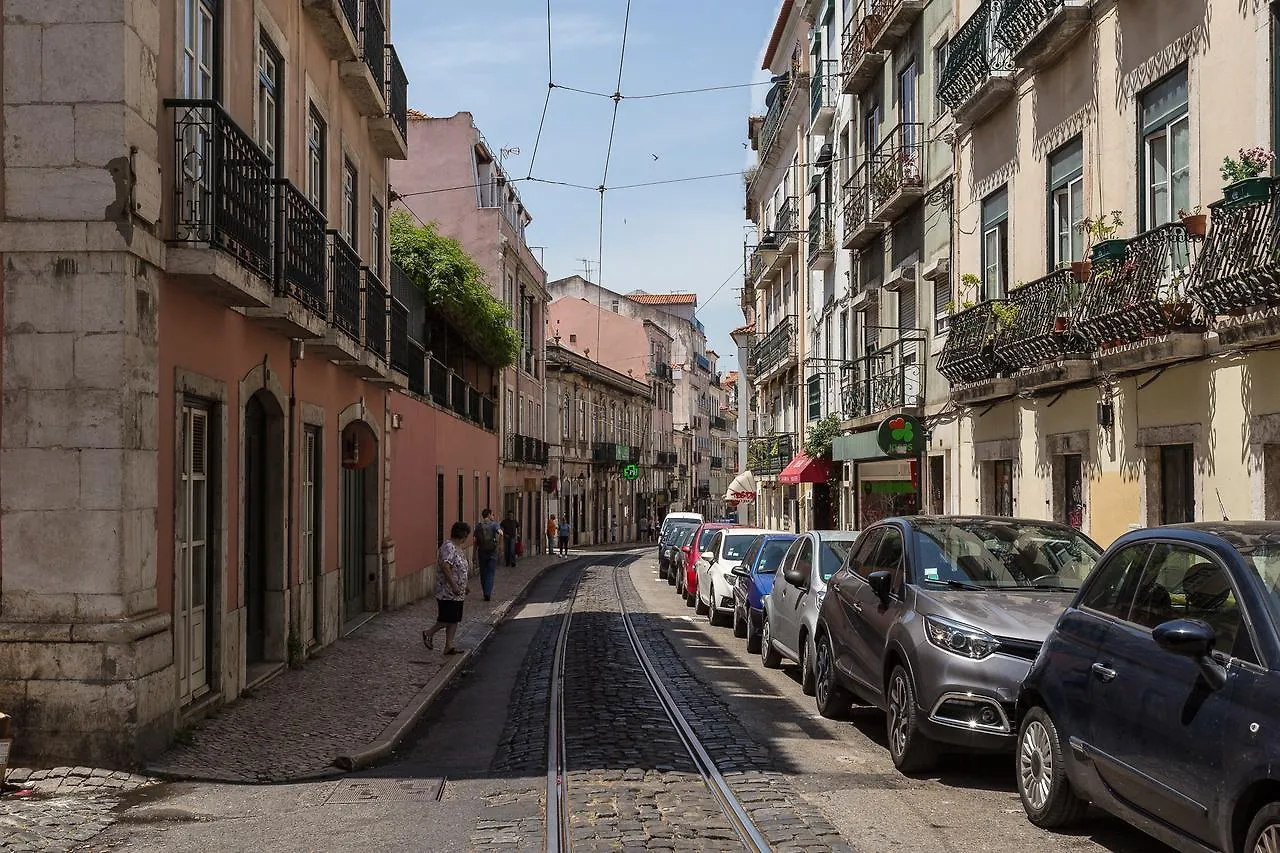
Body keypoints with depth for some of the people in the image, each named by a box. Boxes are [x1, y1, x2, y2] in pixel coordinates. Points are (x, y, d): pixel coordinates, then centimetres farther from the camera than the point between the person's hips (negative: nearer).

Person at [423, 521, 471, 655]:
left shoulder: (459, 548, 15)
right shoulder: (448, 546, -17)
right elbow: (445, 566, -26)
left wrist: (465, 585, 27)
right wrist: (453, 585, -27)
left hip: (458, 593, 10)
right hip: (448, 592, -10)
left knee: (454, 620, 9)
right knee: (447, 619, -5)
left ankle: (449, 646, 13)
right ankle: (429, 633, 15)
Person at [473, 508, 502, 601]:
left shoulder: (478, 526, 5)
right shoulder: (494, 524, -3)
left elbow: (475, 542, 5)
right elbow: (500, 533, -24)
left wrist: (475, 555, 10)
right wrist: (500, 544, -12)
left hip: (481, 552, 2)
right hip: (492, 552, -2)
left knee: (483, 574, 12)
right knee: (490, 574, 1)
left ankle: (486, 593, 16)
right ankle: (488, 593, -11)